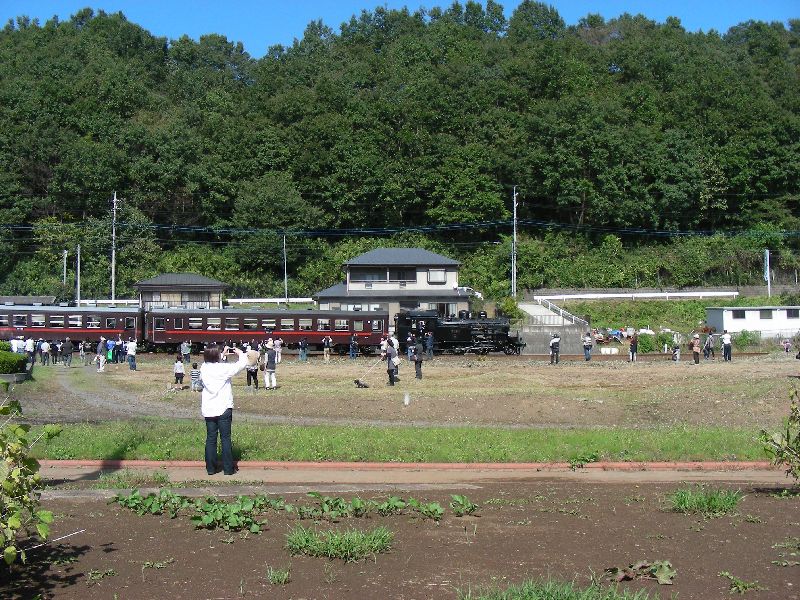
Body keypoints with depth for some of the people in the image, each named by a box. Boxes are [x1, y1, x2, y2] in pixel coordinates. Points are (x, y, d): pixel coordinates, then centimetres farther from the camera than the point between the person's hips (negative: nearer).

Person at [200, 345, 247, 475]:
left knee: (211, 439, 9)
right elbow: (242, 363, -6)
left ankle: (210, 468, 12)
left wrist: (223, 354, 25)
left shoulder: (204, 368, -1)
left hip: (208, 410, 4)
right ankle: (228, 468, 7)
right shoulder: (224, 368, -15)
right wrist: (240, 353, 12)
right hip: (223, 409, -4)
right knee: (225, 439, 3)